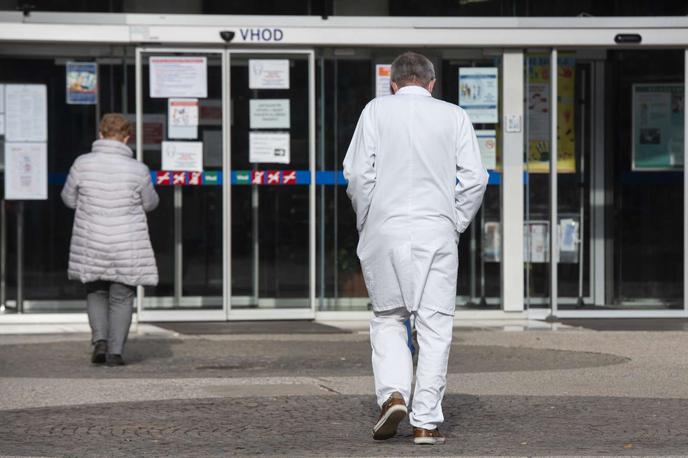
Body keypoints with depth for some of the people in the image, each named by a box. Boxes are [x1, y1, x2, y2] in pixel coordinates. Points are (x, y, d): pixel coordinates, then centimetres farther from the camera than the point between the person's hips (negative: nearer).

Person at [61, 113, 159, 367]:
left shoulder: (83, 164, -10)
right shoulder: (137, 170, -12)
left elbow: (69, 199, 3)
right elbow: (149, 203, 4)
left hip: (91, 245, 1)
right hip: (128, 247, -1)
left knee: (96, 293, 20)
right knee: (122, 298, 11)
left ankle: (100, 340, 3)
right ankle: (115, 351, 4)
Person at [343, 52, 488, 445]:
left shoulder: (377, 110, 4)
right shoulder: (454, 116, 6)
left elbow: (358, 175, -2)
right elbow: (475, 178, -1)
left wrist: (366, 223, 9)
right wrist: (456, 224, 9)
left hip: (385, 231, 0)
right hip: (437, 232, 0)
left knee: (388, 319, 15)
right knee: (435, 325, 4)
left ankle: (393, 394, -6)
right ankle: (427, 421, 1)